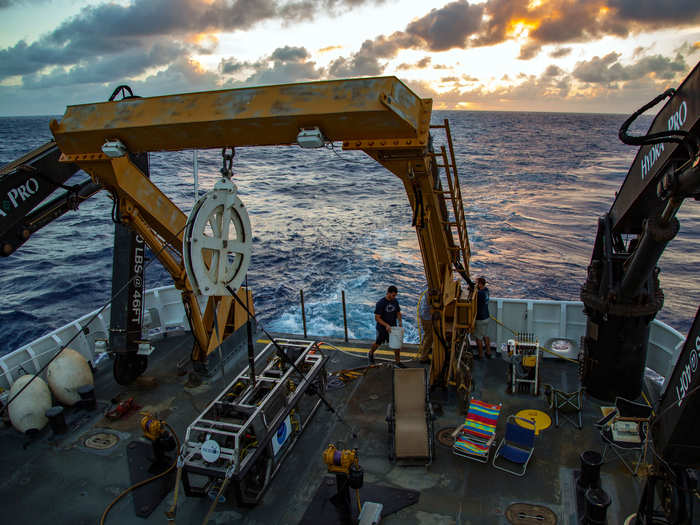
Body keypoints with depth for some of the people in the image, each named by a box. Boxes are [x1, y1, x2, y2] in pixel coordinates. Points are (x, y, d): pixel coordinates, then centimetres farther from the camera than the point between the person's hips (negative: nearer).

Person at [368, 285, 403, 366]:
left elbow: (398, 313, 10)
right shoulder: (380, 303, -21)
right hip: (382, 328, -4)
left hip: (393, 327, 4)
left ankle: (397, 361, 10)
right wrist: (386, 325, -30)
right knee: (378, 343, 16)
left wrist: (400, 321, -10)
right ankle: (371, 353, 46)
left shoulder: (395, 301, -3)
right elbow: (377, 318, -21)